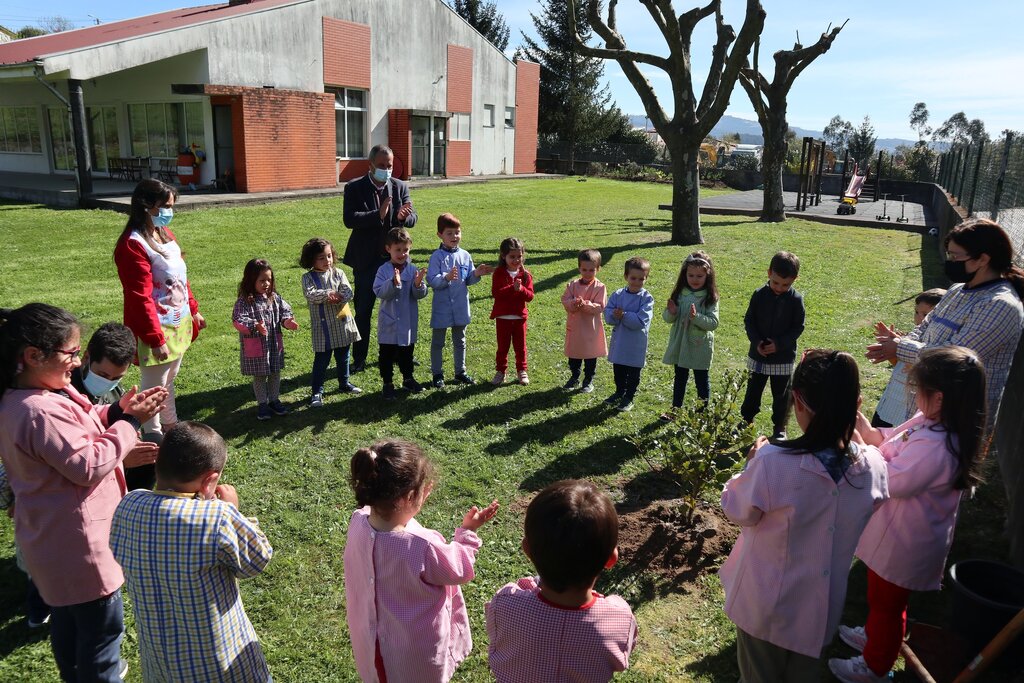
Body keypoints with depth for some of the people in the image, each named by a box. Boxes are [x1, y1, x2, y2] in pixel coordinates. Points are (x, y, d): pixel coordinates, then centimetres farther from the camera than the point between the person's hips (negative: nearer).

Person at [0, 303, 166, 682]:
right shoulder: (41, 412, -31)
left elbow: (77, 431, 12)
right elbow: (89, 465, -27)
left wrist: (117, 410, -5)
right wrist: (130, 422, -19)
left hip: (54, 537, 11)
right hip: (76, 541, -11)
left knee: (67, 619, 28)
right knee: (104, 625, 7)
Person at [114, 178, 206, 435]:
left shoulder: (165, 234, 8)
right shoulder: (133, 244, -20)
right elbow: (140, 298, -22)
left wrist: (193, 309, 19)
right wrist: (156, 339, -22)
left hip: (179, 324, 9)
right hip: (156, 330, -9)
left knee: (169, 380, 24)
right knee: (154, 388, 4)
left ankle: (170, 425, 40)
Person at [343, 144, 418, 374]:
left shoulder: (400, 187, 4)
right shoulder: (354, 188, -6)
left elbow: (412, 218, -3)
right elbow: (349, 219, -19)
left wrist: (403, 217, -27)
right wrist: (378, 215, -32)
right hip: (366, 260, -3)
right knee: (363, 311, 6)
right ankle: (359, 358, 17)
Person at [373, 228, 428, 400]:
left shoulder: (413, 270, -3)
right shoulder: (383, 270, -9)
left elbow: (420, 295, -6)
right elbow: (379, 292, -19)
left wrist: (418, 284, -26)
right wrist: (394, 283, -32)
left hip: (409, 322, 2)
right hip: (388, 323, -2)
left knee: (407, 353, 19)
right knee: (387, 355, 9)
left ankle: (408, 378, 36)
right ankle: (387, 383, 21)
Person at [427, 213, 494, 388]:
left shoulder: (465, 255, 3)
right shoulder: (437, 256, -11)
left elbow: (468, 281, 10)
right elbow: (431, 281, -18)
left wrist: (476, 274, -9)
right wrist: (446, 277, -34)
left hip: (461, 307, 5)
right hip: (442, 307, -5)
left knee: (460, 341, 17)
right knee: (438, 342, 8)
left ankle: (460, 372, 30)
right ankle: (437, 374, 21)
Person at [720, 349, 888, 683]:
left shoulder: (774, 463, -35)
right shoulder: (872, 464, -20)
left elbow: (737, 511, -17)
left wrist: (752, 464, -3)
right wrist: (854, 432, 2)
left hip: (766, 603, -3)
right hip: (820, 605, 4)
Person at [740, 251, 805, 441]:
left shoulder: (796, 299, -10)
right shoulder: (759, 294, -7)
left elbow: (798, 327, -7)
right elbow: (749, 320, -1)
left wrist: (779, 344, -18)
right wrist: (756, 342, -13)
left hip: (783, 357, -1)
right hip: (758, 355, 1)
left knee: (781, 395, 11)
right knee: (753, 391, 13)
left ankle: (779, 428, 25)